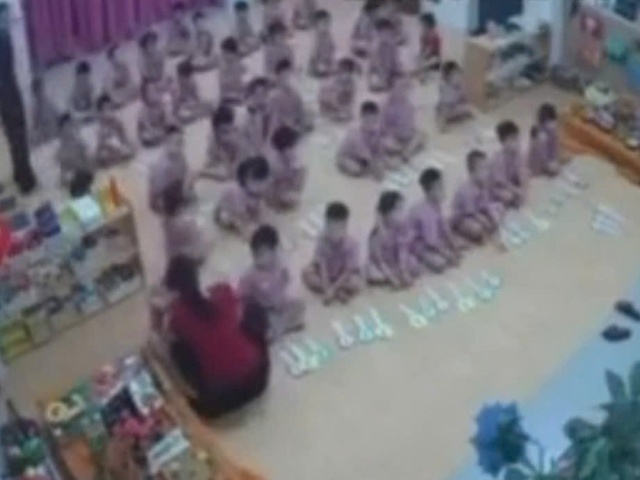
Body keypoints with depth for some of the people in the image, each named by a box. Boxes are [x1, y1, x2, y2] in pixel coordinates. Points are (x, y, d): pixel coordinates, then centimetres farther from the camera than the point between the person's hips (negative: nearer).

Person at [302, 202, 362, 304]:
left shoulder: (351, 244, -26)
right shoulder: (322, 240, -21)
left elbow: (348, 271, -23)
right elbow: (322, 265, -21)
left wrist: (332, 288, -28)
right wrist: (327, 288, -30)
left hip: (345, 276, -3)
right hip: (326, 276, 3)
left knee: (356, 284, -32)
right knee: (306, 273, -22)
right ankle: (338, 294, -23)